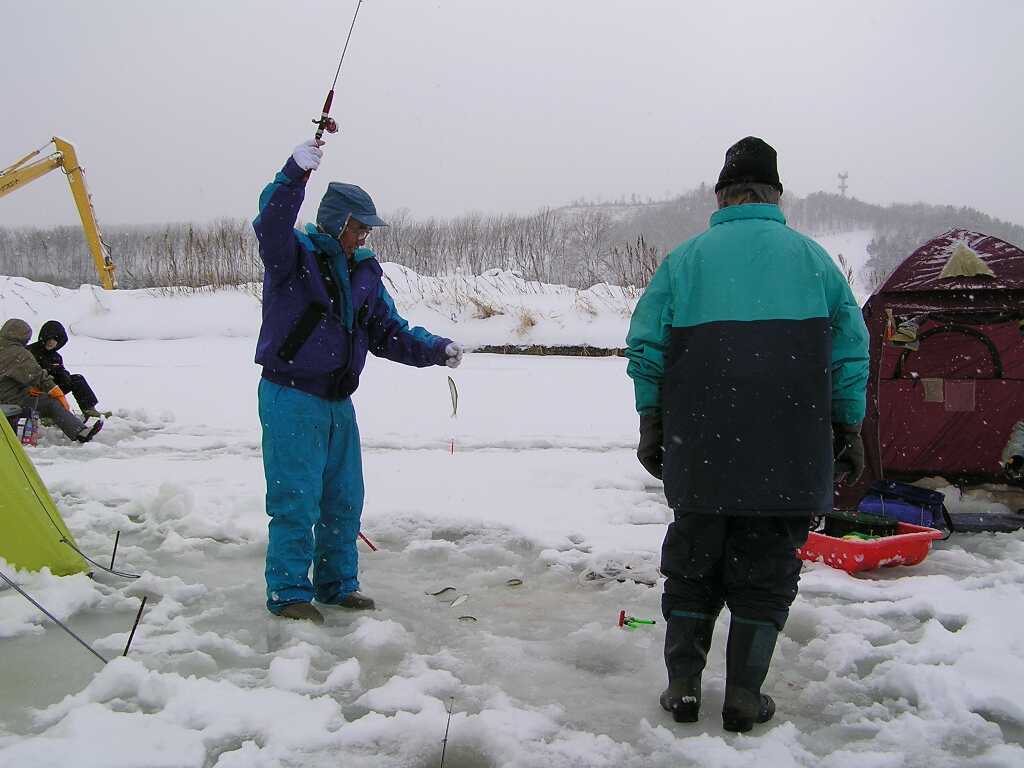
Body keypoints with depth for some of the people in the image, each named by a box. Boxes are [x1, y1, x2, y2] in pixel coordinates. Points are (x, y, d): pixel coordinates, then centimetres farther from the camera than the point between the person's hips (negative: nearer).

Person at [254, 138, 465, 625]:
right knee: (297, 499, -5)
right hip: (291, 397, -7)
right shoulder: (295, 255, -8)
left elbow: (388, 331, 10)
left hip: (338, 402, 7)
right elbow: (270, 224, -31)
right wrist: (295, 173, -45)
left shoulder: (364, 270, 11)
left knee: (344, 499, 14)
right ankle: (288, 592, 9)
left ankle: (337, 584, 28)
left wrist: (435, 349, -4)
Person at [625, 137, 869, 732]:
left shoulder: (686, 258, 3)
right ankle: (744, 698, 13)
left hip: (700, 451, 1)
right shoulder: (812, 257, 5)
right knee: (766, 571, 10)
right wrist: (849, 430, 13)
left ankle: (683, 687, 16)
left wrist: (652, 424, 11)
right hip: (791, 458, 0)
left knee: (692, 566, 14)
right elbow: (850, 349, 5)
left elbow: (647, 345, 2)